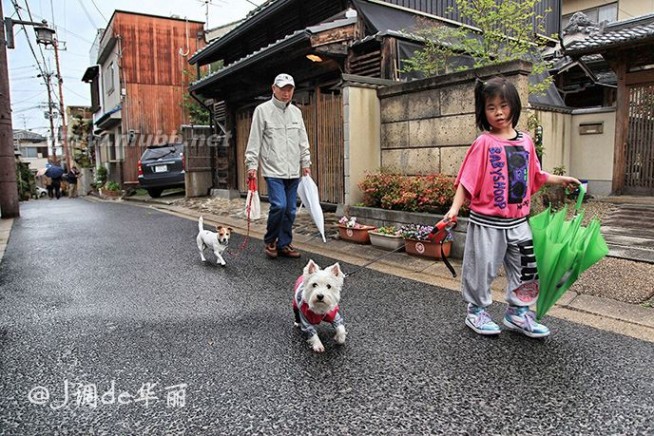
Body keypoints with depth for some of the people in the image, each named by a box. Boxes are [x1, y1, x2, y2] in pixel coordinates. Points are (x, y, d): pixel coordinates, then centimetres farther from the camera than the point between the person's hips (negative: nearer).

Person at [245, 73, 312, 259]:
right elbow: (254, 140, -3)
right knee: (279, 205, -15)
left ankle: (284, 244, 18)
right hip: (273, 170, -5)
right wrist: (252, 164, -8)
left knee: (290, 210, 5)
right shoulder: (262, 110, -1)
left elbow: (303, 141, 18)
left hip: (293, 171, 5)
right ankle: (269, 241, 6)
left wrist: (305, 163, 12)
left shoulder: (296, 112, 14)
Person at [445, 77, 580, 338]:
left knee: (525, 268, 12)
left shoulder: (526, 141, 6)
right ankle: (476, 312, 25)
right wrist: (455, 207, -23)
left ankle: (518, 313, 29)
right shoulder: (484, 143, -10)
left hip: (518, 221, 6)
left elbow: (535, 176, 19)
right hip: (487, 221, -5)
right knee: (482, 268, 6)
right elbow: (467, 180, -14)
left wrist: (560, 180, 18)